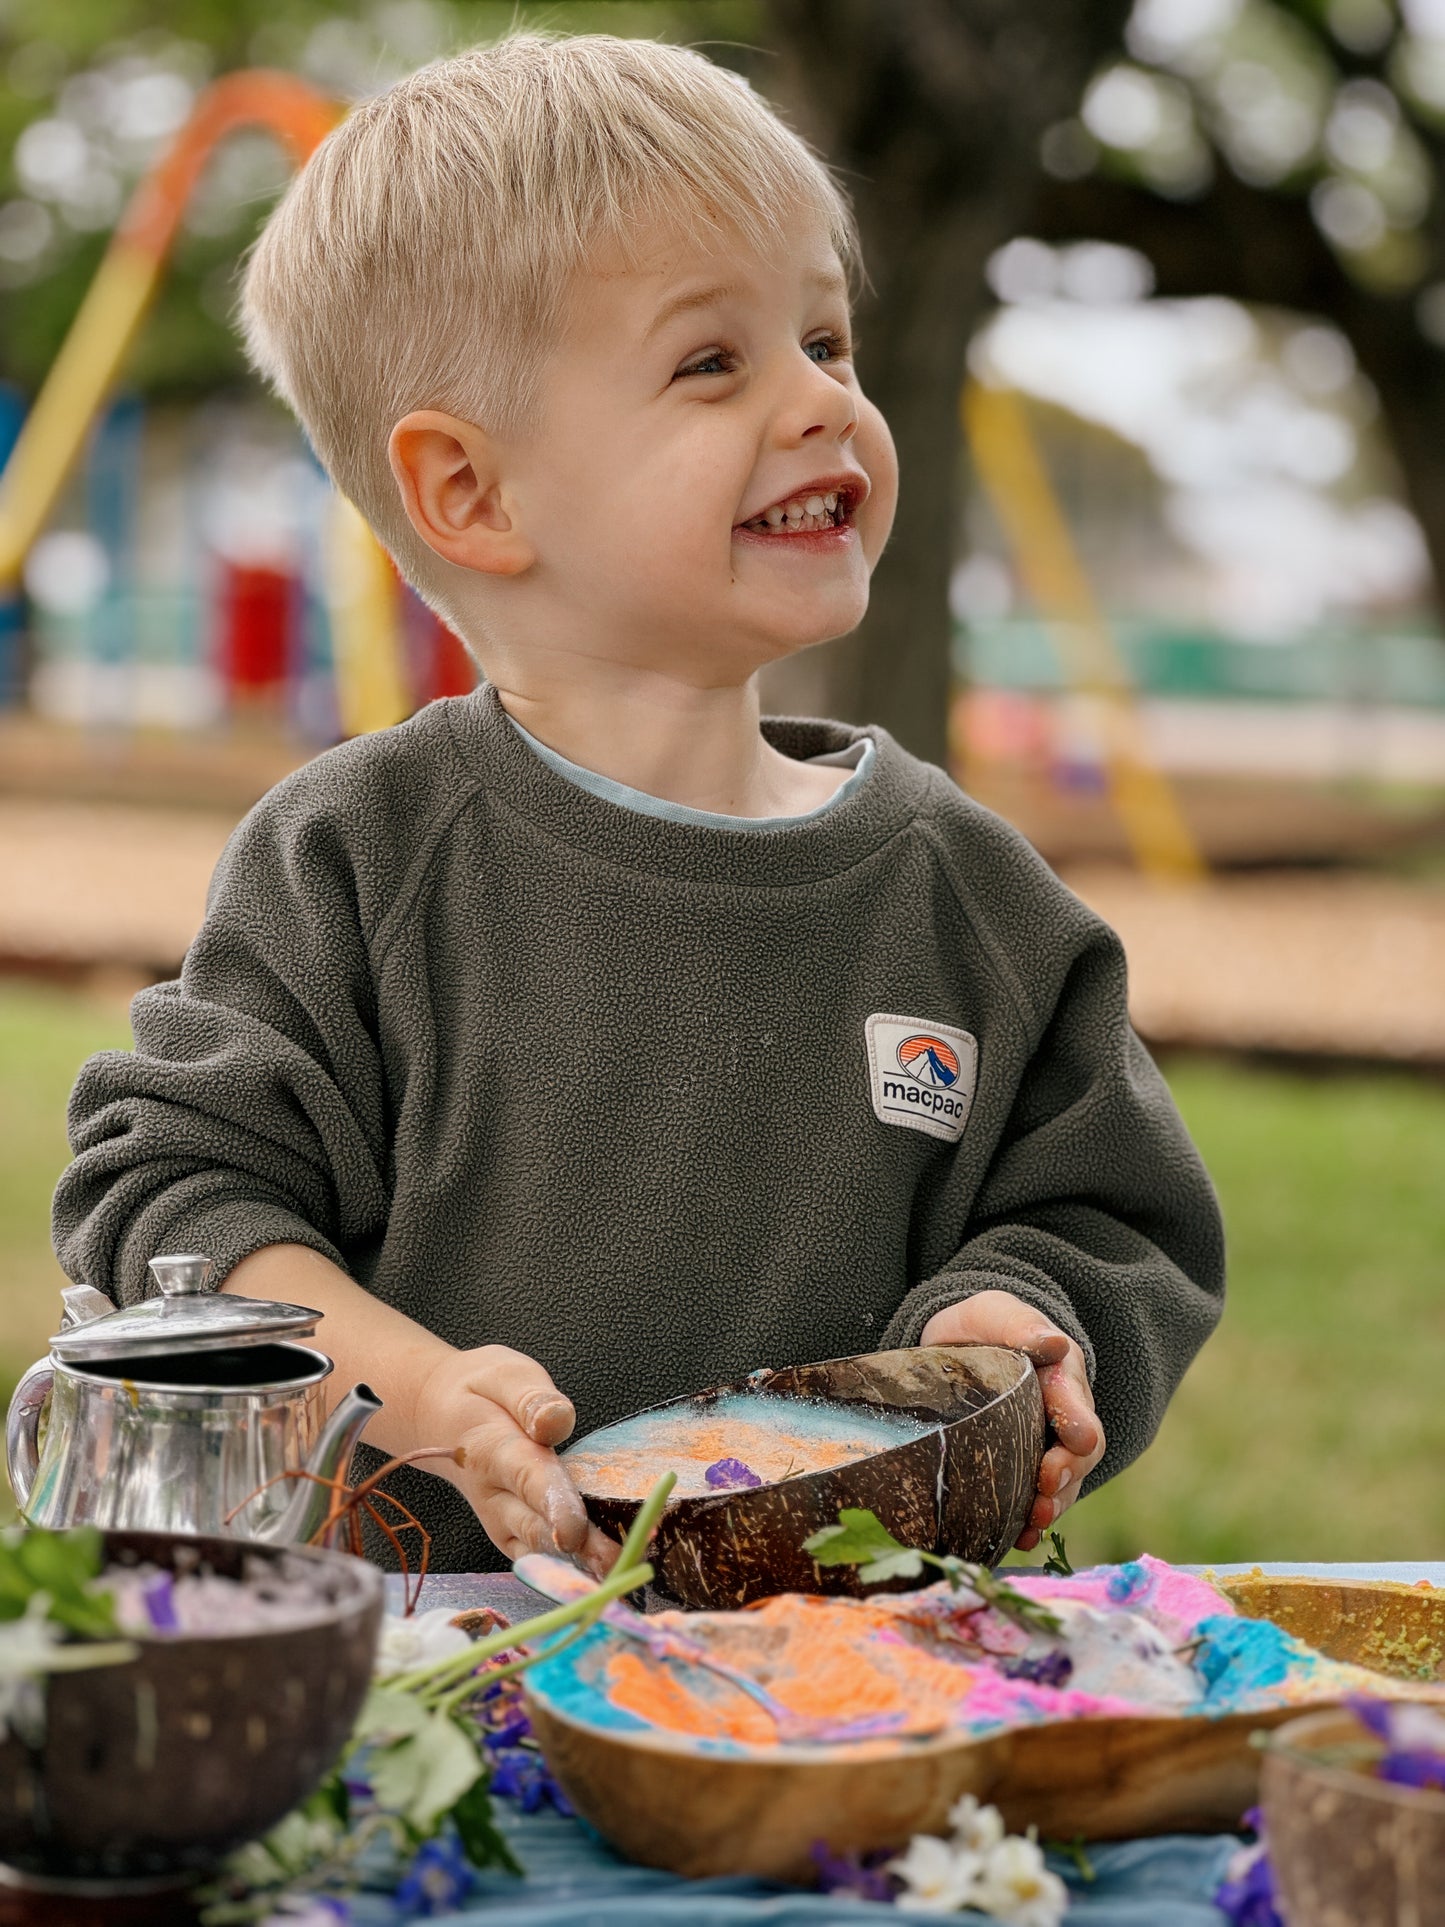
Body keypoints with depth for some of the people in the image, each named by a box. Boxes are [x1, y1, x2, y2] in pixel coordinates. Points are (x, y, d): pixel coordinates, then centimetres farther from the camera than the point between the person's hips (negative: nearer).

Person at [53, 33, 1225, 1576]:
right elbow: (170, 1187, -1)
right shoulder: (356, 859, -1)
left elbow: (1107, 1220, 14)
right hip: (435, 1618, -4)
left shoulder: (970, 896, 7)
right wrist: (417, 1390, -17)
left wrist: (1006, 1323, -8)